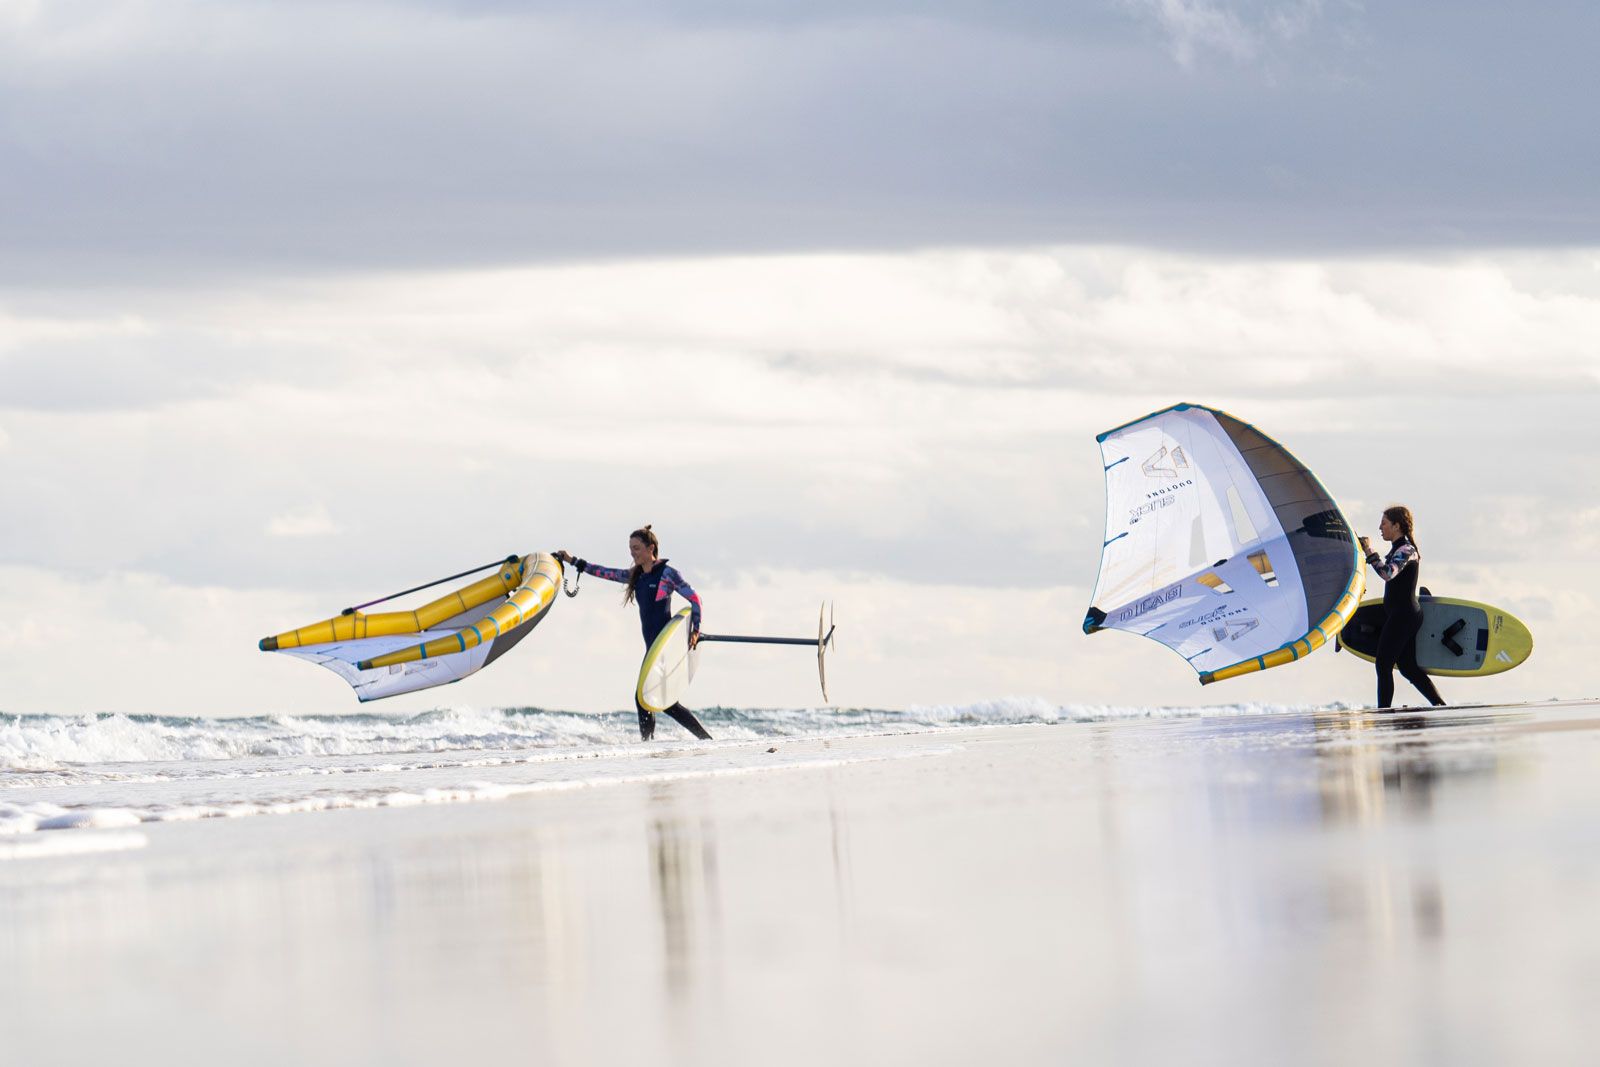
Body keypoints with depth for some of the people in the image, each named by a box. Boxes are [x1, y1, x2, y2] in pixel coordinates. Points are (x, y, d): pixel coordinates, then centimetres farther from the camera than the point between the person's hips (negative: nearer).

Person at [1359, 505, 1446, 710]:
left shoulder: (1406, 550, -14)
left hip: (1403, 615, -10)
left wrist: (1369, 551, -26)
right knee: (1409, 668, 11)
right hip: (1401, 615, 10)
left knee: (1384, 666, -9)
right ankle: (1441, 706, 12)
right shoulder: (1397, 549, 15)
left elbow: (1388, 573, -31)